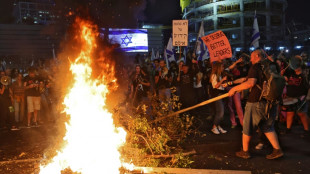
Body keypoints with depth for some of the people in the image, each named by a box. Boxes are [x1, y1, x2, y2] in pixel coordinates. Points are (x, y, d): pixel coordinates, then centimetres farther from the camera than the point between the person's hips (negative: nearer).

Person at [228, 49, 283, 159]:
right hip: (271, 102, 7)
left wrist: (235, 88, -20)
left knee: (247, 128, 8)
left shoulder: (255, 67, -11)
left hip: (256, 102, -7)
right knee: (268, 127, 19)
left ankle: (245, 152, 18)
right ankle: (277, 150, 13)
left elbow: (251, 83, -27)